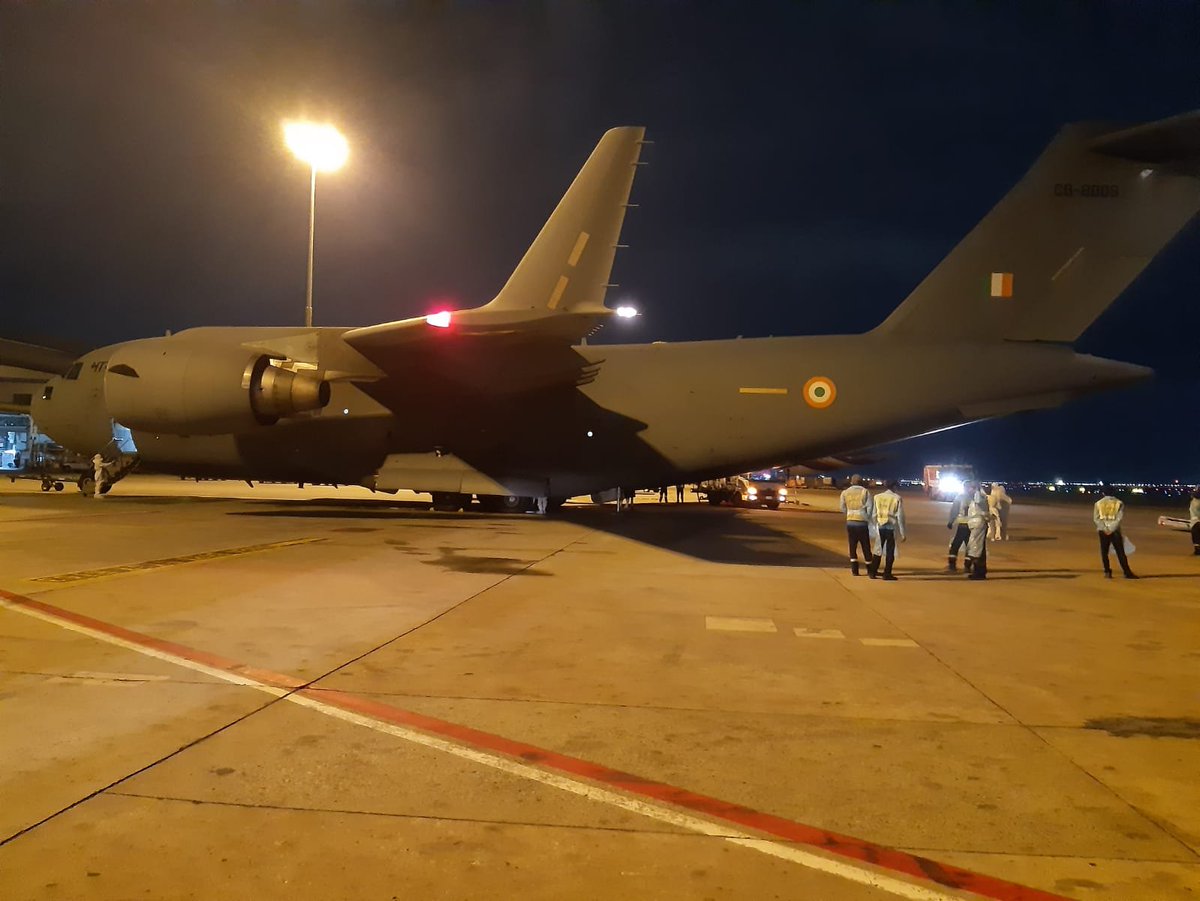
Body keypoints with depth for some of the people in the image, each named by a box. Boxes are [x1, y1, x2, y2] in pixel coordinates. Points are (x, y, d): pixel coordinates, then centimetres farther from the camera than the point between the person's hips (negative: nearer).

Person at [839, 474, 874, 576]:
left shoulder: (845, 492, 4)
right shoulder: (865, 492, -3)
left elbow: (843, 508, 7)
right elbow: (869, 508, -6)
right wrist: (867, 519, 8)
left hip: (850, 522, 2)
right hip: (862, 522, -2)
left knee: (852, 546, 11)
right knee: (865, 546, 8)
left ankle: (854, 570, 8)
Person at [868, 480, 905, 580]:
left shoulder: (877, 497, 2)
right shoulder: (897, 498, -5)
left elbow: (874, 515, 3)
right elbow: (900, 517, -6)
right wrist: (902, 533, -2)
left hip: (880, 527, 3)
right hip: (891, 528, -3)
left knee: (878, 550, 14)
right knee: (890, 552, 5)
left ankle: (872, 572, 17)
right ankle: (887, 574, 7)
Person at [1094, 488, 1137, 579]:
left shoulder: (1098, 503, 4)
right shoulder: (1119, 503, 1)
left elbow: (1096, 518, -3)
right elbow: (1119, 518, -7)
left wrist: (1105, 529, -7)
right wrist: (1111, 529, -8)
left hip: (1102, 531, 1)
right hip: (1115, 531, -1)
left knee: (1104, 552, 7)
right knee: (1120, 552, 1)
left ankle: (1107, 572, 5)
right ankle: (1127, 572, 0)